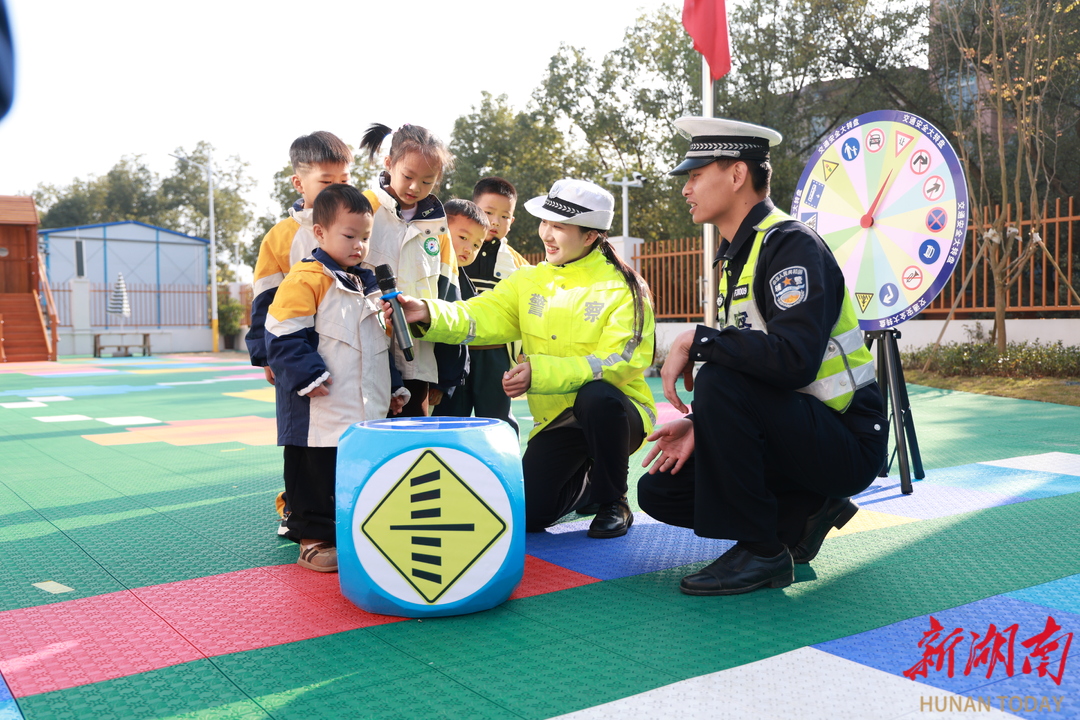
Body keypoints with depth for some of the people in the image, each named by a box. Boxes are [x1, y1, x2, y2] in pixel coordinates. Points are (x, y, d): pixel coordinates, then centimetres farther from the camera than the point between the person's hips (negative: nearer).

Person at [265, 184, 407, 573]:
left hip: (367, 410, 7)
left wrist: (393, 386, 21)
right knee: (316, 475, 2)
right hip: (319, 412, -7)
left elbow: (381, 342, 24)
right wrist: (308, 376, -22)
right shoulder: (305, 280, -9)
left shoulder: (369, 285, 16)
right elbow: (284, 337, -15)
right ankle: (314, 539, 14)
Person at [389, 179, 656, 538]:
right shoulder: (529, 282, 5)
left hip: (614, 414, -4)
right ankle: (581, 478, 26)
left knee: (596, 395, -38)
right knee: (527, 514, -10)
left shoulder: (623, 288, -10)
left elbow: (618, 361, -21)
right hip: (556, 420, 4)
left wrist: (540, 372, -30)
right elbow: (478, 318, -9)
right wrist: (428, 313, -30)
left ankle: (614, 503, -11)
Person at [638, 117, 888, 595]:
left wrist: (695, 340, -23)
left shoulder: (792, 245, -17)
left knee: (721, 380, -31)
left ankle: (763, 551, -16)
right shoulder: (735, 255, 12)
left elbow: (792, 358, -34)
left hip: (847, 444, -9)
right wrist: (701, 426, -1)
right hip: (794, 433, 9)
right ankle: (803, 515, 8)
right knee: (658, 491, 1)